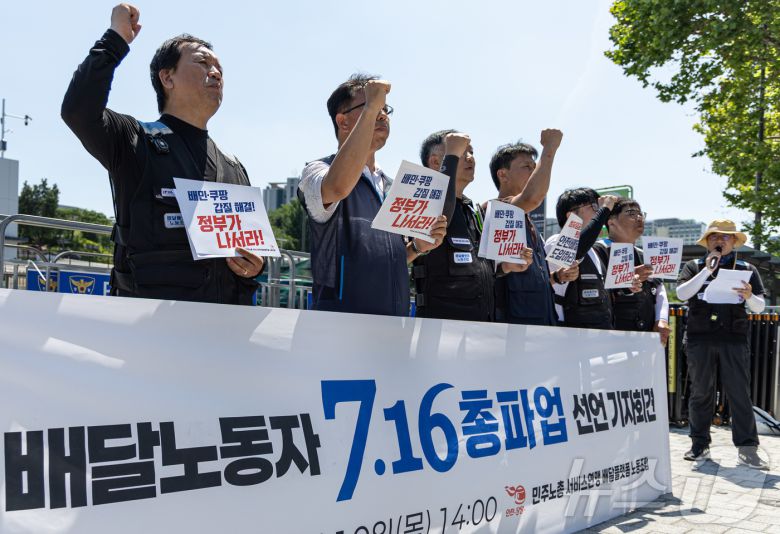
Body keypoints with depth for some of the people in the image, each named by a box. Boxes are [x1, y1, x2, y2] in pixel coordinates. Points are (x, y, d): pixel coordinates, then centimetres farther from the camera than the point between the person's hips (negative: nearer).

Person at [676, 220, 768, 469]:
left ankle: (747, 448, -1)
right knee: (700, 392, 6)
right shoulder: (694, 267, 10)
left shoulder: (747, 269, 12)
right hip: (700, 338, 0)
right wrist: (707, 270, -11)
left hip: (734, 339, 0)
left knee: (740, 393, -3)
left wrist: (749, 296, -14)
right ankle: (700, 444, 13)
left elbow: (759, 307, 9)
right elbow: (682, 294, -6)